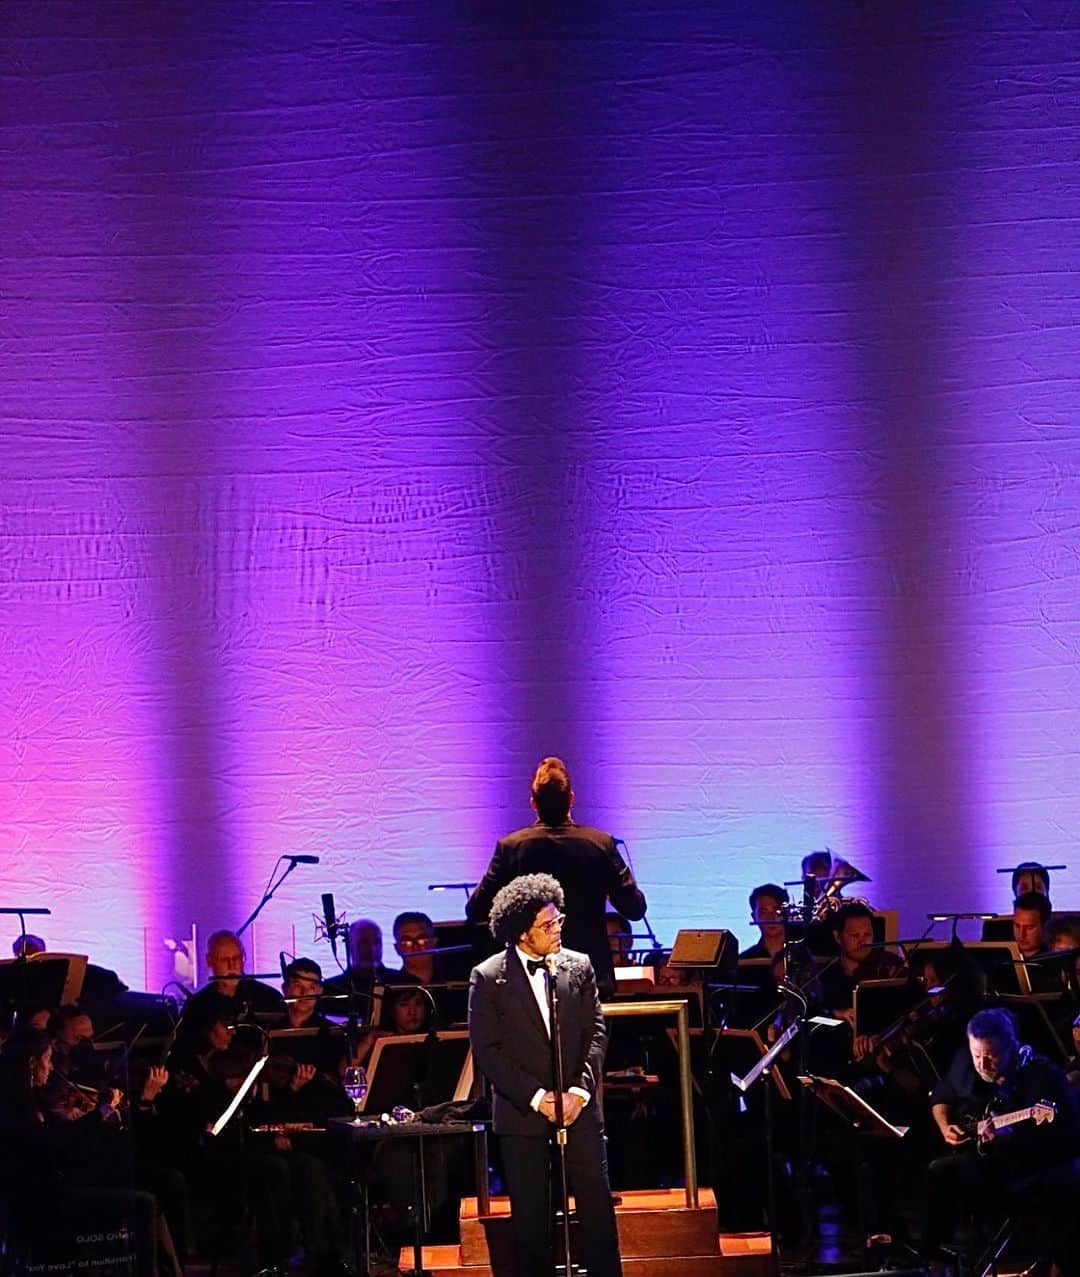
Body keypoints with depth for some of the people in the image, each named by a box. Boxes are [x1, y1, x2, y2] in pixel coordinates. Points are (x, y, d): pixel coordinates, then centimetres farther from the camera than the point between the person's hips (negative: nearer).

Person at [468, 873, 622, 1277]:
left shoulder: (579, 967, 4)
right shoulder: (488, 978, -5)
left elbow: (595, 1033, 4)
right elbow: (486, 1050, -6)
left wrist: (580, 1090, -9)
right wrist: (536, 1097, -12)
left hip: (578, 1107, 2)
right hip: (522, 1113, -2)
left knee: (597, 1205, 3)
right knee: (530, 1214, 5)